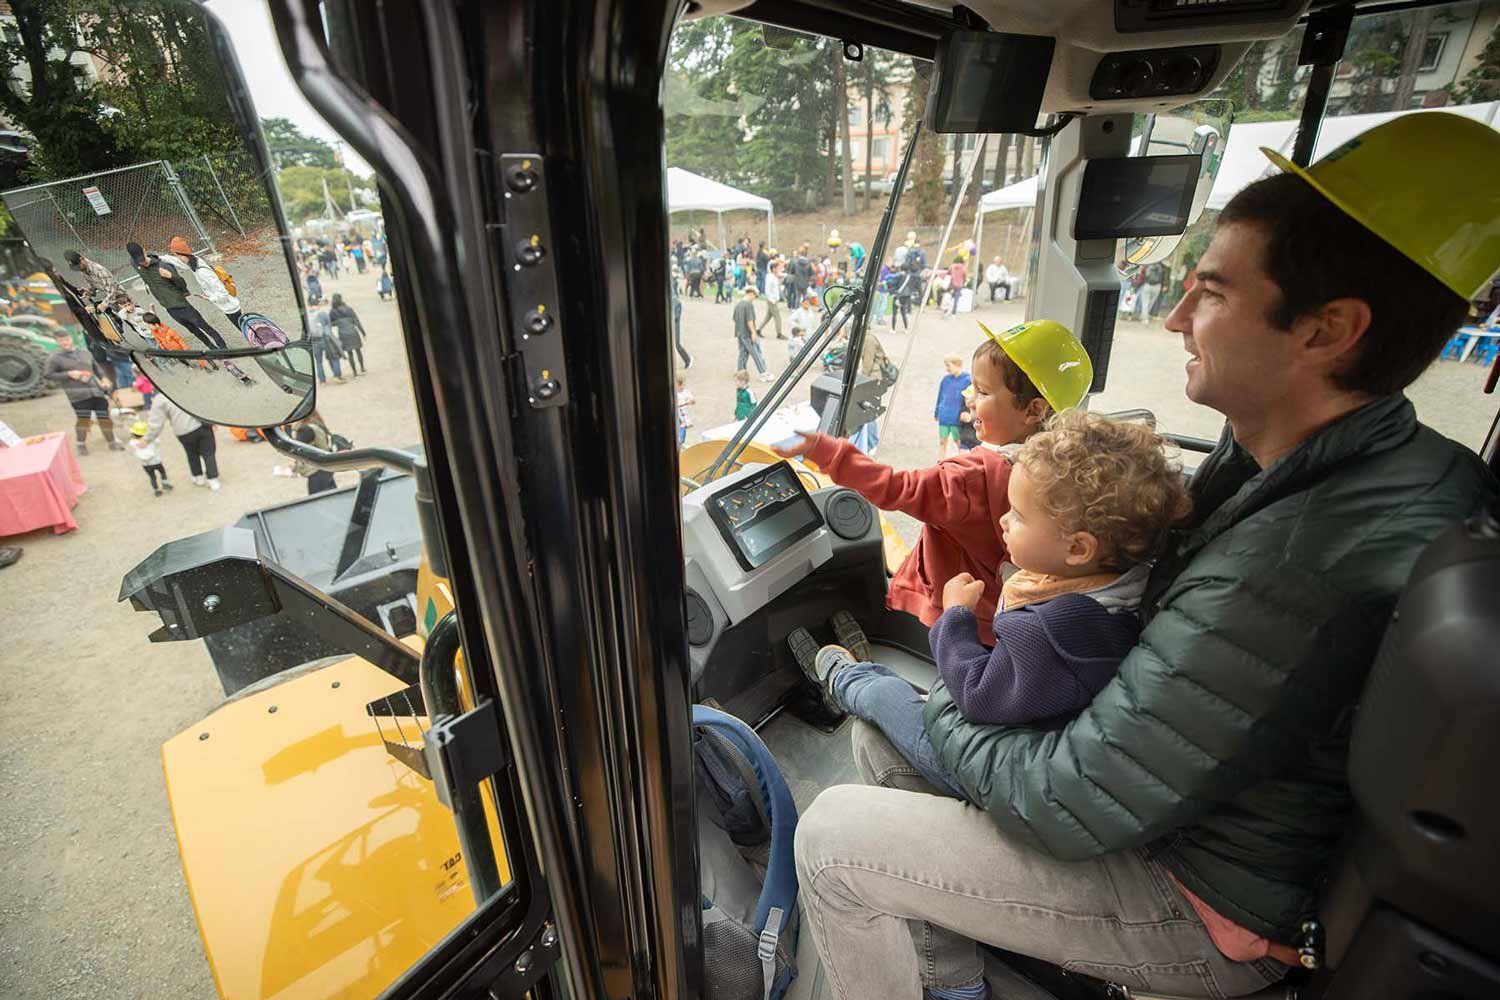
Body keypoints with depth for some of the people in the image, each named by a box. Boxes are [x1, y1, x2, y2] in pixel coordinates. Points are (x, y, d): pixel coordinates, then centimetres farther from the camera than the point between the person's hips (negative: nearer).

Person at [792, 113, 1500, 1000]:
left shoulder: (1296, 564, -36)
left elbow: (1068, 811, -28)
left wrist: (950, 713, -10)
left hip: (1206, 905, -8)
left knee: (831, 838, -9)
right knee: (883, 725, 9)